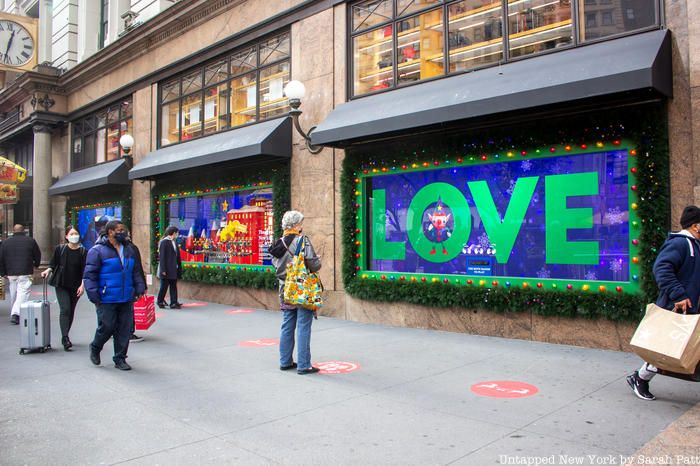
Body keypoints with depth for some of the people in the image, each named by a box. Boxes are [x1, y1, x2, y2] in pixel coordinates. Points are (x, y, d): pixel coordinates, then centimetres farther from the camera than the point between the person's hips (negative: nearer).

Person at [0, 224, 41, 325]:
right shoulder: (30, 241, -1)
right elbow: (38, 255, 8)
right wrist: (36, 264, 28)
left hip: (11, 273, 4)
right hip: (25, 273, -4)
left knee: (13, 294, 15)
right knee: (23, 293, -8)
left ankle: (13, 314, 25)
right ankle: (15, 314, -21)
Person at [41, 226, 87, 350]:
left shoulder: (83, 252, -2)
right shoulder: (60, 249, -1)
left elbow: (84, 270, -4)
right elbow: (53, 263, 9)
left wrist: (82, 285, -12)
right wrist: (48, 270, -11)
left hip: (75, 286, 1)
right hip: (61, 285, -1)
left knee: (71, 311, 10)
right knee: (65, 309, -14)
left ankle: (65, 337, 26)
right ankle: (65, 337, -15)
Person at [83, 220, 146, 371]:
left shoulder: (129, 249, 12)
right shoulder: (97, 250, -8)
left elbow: (136, 272, 19)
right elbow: (89, 275, -9)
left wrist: (139, 289, 11)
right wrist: (94, 296, -13)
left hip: (126, 299, 6)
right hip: (107, 300, -5)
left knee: (124, 329, 6)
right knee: (107, 327, 0)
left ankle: (120, 359, 19)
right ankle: (95, 348, 31)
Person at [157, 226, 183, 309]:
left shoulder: (174, 242, 12)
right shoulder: (164, 242, -10)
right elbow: (162, 257, -13)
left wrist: (179, 267, 10)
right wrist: (163, 270, -17)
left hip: (173, 269, 7)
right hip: (166, 270, -7)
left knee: (173, 286, 6)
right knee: (164, 286, 3)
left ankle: (174, 303, 9)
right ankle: (160, 301, 18)